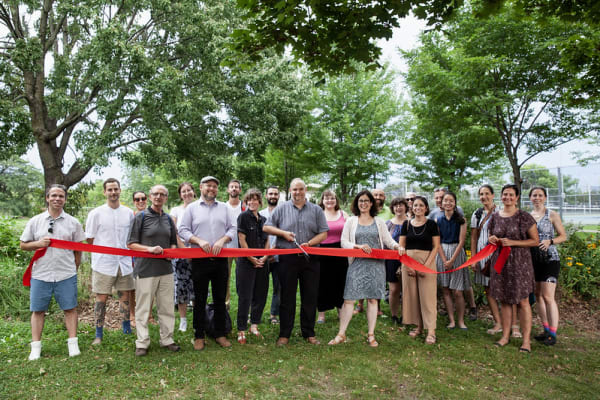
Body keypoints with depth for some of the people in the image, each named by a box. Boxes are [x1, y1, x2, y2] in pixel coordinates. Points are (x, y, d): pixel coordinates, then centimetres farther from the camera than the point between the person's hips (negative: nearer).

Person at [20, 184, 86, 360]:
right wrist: (38, 243, -11)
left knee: (70, 308, 3)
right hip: (40, 274, 1)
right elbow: (23, 245, 8)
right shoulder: (35, 221, 5)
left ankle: (73, 343, 13)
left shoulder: (73, 223, 4)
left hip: (66, 275, -1)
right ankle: (36, 347, 18)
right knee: (38, 310, 7)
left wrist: (74, 269, 7)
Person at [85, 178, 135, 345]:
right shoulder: (96, 213, -2)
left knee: (125, 296, 11)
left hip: (125, 262, 3)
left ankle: (127, 330, 25)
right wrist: (108, 250, -5)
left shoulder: (128, 213, 7)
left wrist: (132, 258, 9)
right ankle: (99, 334, 16)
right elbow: (90, 240, 1)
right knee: (101, 298, 3)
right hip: (103, 263, -3)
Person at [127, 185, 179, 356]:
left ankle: (167, 339, 22)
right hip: (145, 269, -4)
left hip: (166, 269, 5)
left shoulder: (168, 219, 13)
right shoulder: (141, 216, -1)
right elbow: (131, 244, -2)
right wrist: (150, 249, -16)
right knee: (143, 308, 2)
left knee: (167, 307, 10)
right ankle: (142, 343, 15)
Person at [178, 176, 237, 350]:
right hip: (200, 260, -2)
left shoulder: (225, 208, 12)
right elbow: (183, 230, 1)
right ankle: (199, 336, 15)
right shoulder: (192, 208, 6)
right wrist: (199, 241, -13)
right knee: (200, 299, 4)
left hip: (220, 259, 2)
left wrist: (222, 240, -10)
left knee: (220, 298, 8)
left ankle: (220, 334, 19)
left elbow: (233, 228, 7)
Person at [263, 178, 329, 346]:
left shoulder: (316, 210, 8)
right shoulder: (282, 209, 8)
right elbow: (266, 227, 8)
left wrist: (309, 243, -13)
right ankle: (284, 334, 14)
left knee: (310, 297, 6)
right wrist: (283, 233, -6)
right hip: (287, 258, -1)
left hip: (310, 258, 1)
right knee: (287, 297, 4)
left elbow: (323, 233, 4)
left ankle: (309, 333, 19)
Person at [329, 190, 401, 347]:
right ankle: (341, 334, 6)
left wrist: (397, 246, -12)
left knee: (372, 299, 5)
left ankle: (371, 335, 15)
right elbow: (344, 242, 3)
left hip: (376, 264, 1)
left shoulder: (379, 222, 12)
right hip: (357, 263, -1)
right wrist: (359, 246, -12)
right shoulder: (351, 221, 9)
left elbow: (388, 240, 8)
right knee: (349, 298, -4)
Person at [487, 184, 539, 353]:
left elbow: (535, 241, -5)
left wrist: (512, 242, -15)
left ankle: (526, 339, 10)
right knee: (504, 300, 10)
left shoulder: (524, 217, -4)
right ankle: (505, 336, 20)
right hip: (500, 262, 4)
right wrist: (492, 239, -4)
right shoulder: (495, 217, 8)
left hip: (519, 263, -4)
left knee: (522, 301, 1)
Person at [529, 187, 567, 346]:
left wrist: (549, 241, -17)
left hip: (549, 259, -5)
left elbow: (563, 236, 0)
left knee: (548, 296, -8)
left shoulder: (552, 215, -1)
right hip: (533, 260, 5)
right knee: (538, 295, 10)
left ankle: (553, 334, 2)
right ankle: (546, 329, 22)